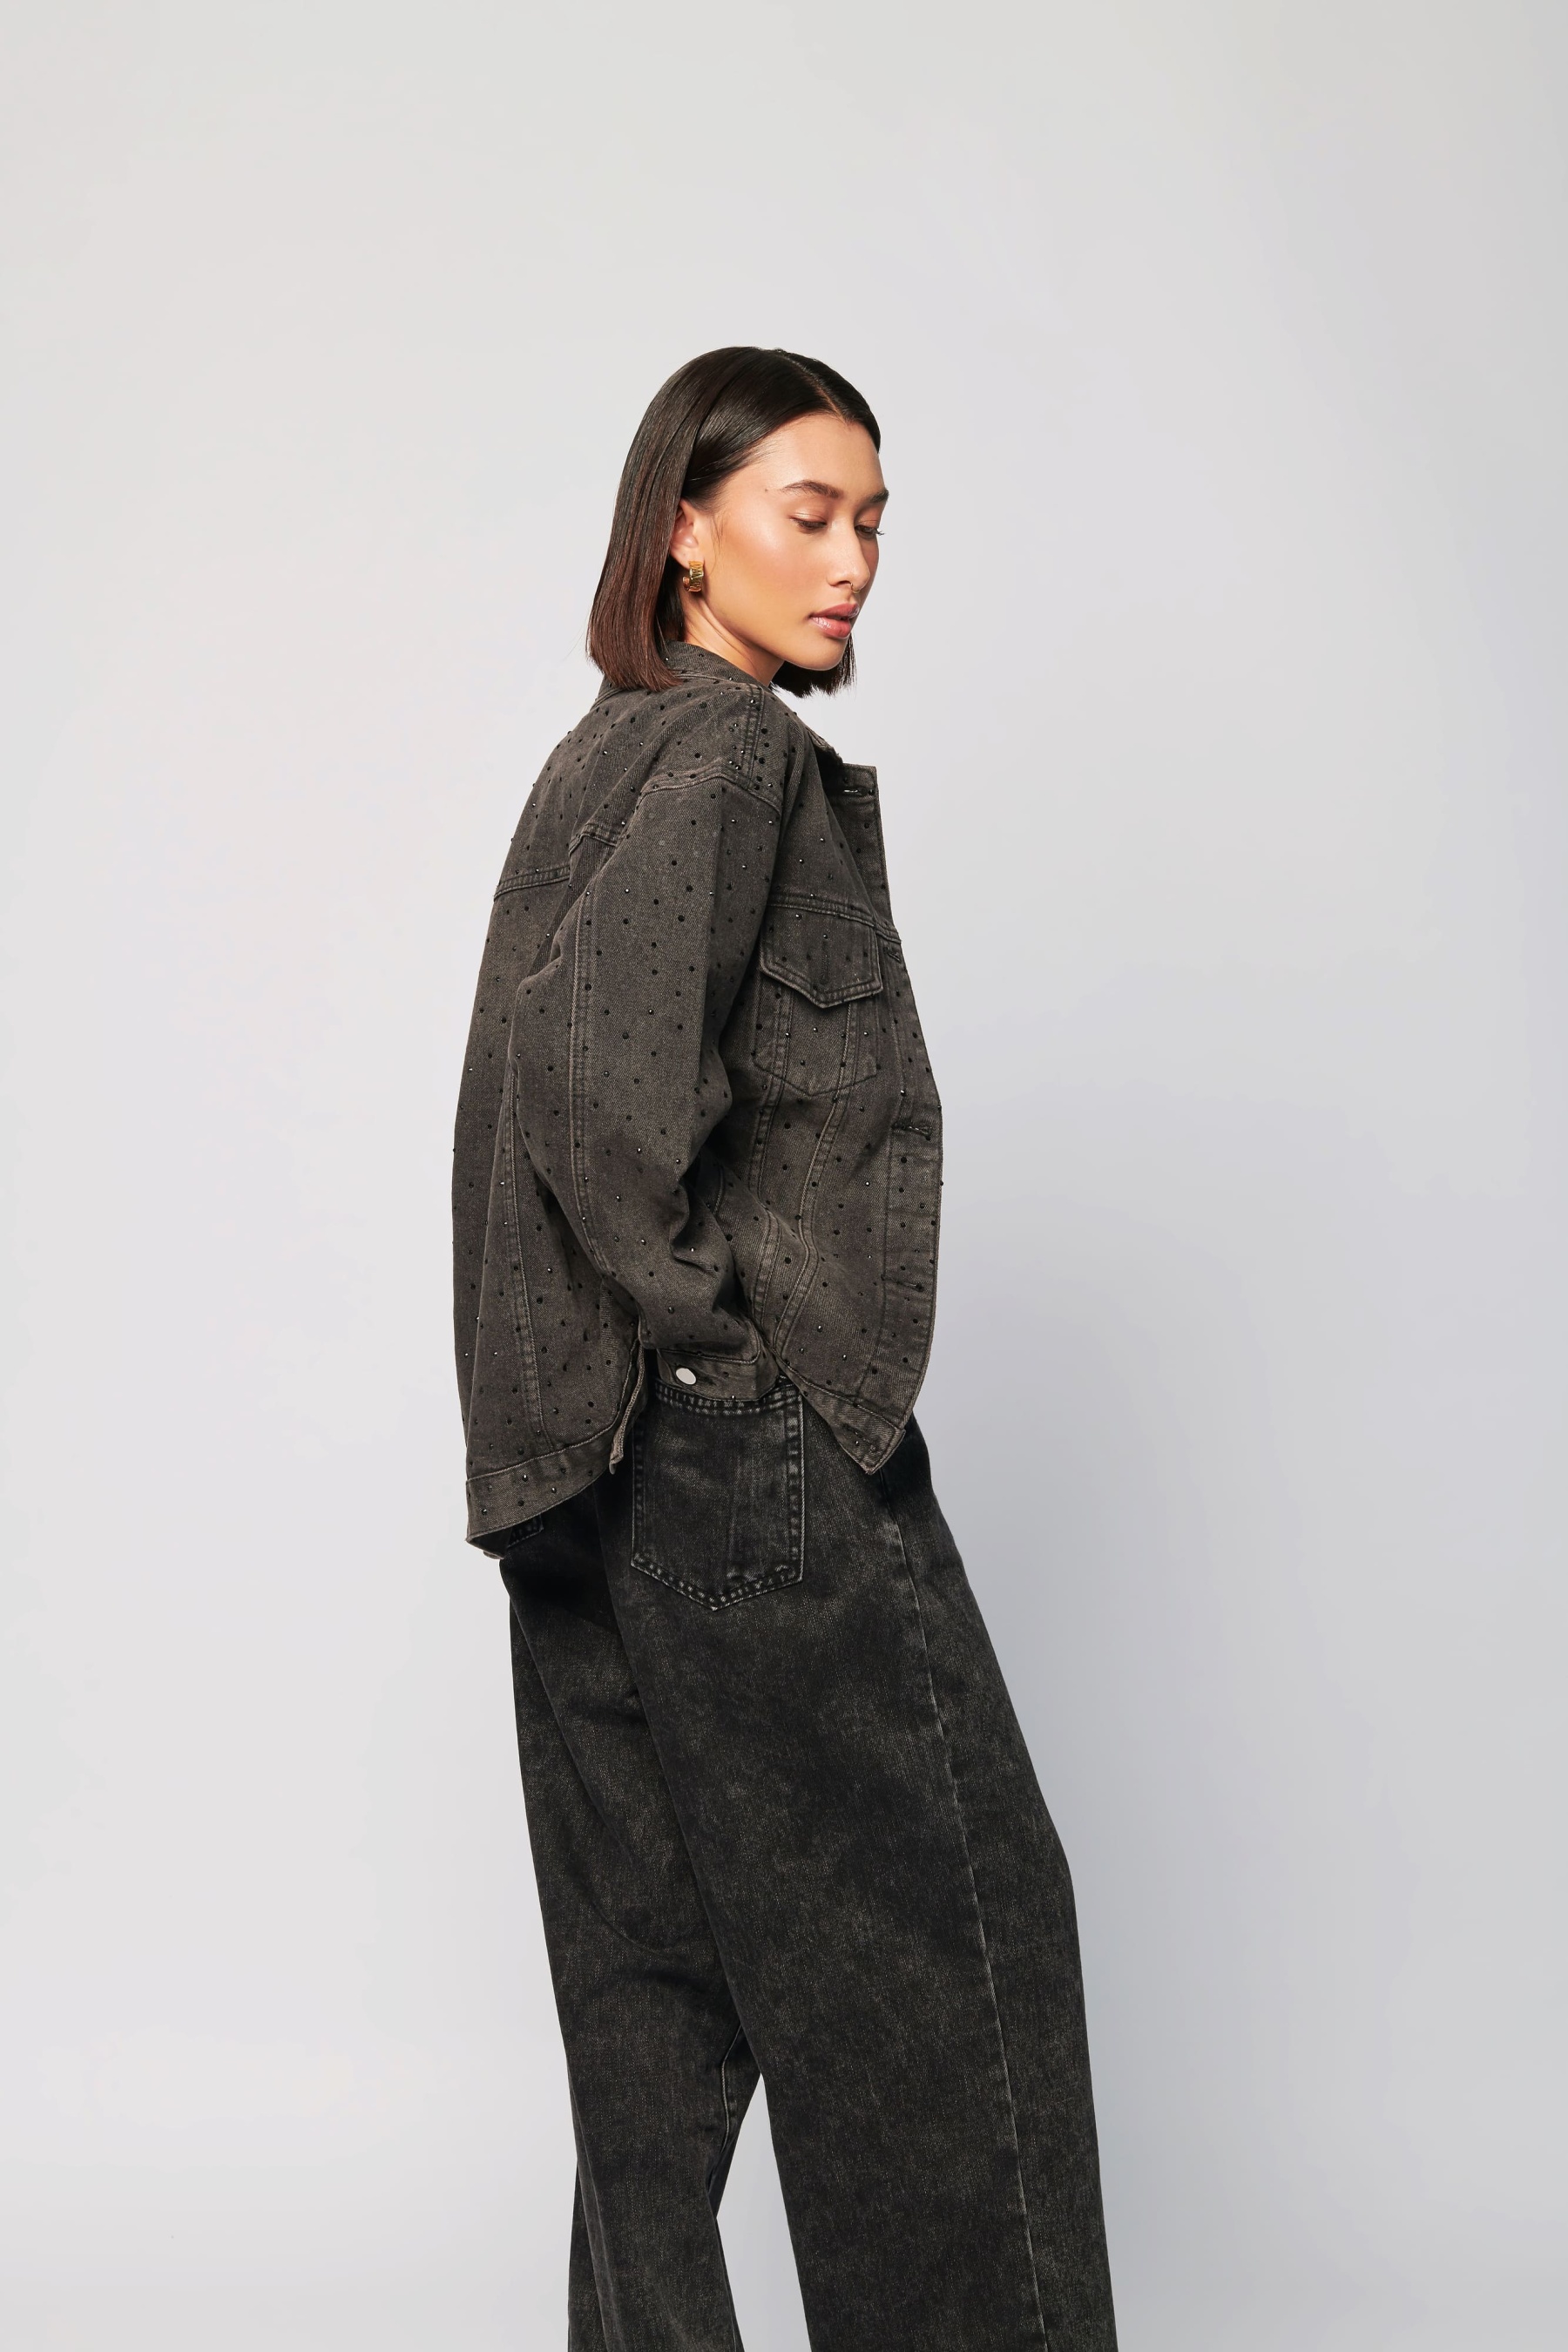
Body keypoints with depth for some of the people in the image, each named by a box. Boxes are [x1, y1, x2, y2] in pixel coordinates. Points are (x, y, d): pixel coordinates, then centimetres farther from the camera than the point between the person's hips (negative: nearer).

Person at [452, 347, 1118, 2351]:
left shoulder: (603, 752, 15)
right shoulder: (735, 751, -13)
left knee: (658, 1952, 14)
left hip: (603, 1462, 9)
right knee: (947, 1919, 1)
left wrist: (652, 1312, 14)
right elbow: (598, 1060, -26)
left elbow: (551, 1062, 17)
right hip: (764, 1439, -9)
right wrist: (701, 1308, -16)